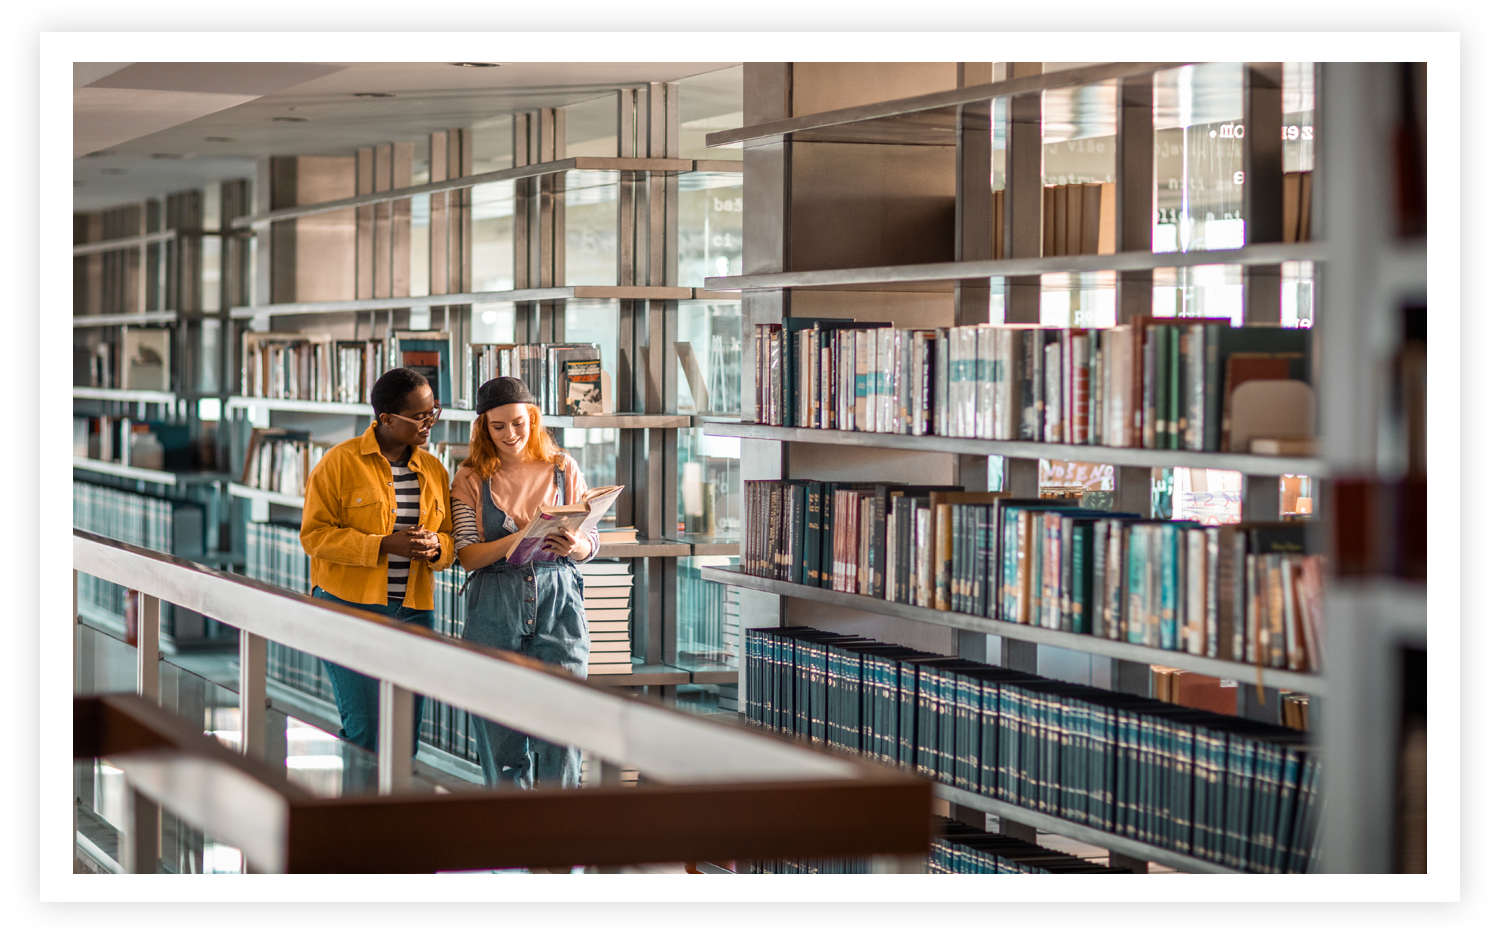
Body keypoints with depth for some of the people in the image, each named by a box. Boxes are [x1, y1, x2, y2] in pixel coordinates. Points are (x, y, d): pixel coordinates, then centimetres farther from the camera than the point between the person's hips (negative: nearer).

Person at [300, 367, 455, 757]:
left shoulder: (434, 470, 11)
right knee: (365, 732, -13)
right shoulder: (340, 462, -5)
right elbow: (315, 534, -8)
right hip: (349, 607, -5)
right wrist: (384, 545, -18)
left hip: (413, 612, 5)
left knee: (404, 736, 6)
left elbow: (451, 539, 18)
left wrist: (436, 547, -7)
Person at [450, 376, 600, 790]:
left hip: (557, 603, 0)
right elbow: (467, 554, -3)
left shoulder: (562, 468, 7)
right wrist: (515, 541, -19)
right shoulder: (471, 478, 5)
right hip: (495, 611, 0)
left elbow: (592, 543, 9)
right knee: (502, 734, 2)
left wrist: (573, 547, -15)